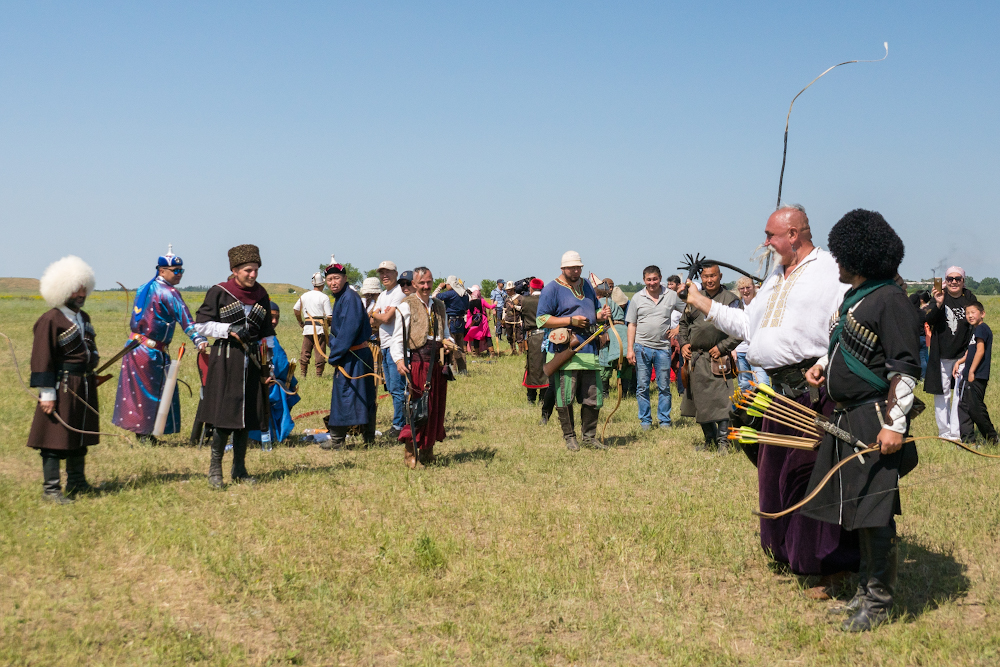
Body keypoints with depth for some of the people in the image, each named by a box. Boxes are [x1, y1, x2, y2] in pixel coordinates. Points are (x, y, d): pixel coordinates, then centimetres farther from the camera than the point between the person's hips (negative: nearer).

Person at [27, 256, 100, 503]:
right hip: (62, 386, -8)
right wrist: (47, 393, -18)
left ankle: (77, 482, 29)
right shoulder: (50, 320, -12)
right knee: (56, 437, -3)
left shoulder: (83, 317, 13)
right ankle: (51, 489, 3)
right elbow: (42, 360, -15)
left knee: (81, 434, 16)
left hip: (85, 386, 8)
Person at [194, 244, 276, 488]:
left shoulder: (261, 295, 11)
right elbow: (200, 324, -3)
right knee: (225, 416, -9)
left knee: (247, 415, 7)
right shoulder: (218, 292, -3)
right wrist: (229, 329, -15)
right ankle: (215, 469, 3)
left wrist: (266, 366, 12)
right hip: (225, 360, -5)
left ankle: (239, 468, 18)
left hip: (251, 361, 5)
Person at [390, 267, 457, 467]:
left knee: (436, 407, 8)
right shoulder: (406, 306, -1)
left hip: (437, 363, 6)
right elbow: (398, 337, -6)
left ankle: (427, 452, 19)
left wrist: (449, 342, 3)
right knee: (417, 407, -9)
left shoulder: (439, 306, 18)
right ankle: (410, 454, -2)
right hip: (417, 362, -6)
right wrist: (399, 360, -22)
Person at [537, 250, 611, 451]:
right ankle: (569, 437, 10)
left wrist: (601, 315, 6)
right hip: (565, 353, -6)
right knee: (565, 398, -2)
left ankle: (589, 436, 18)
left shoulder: (587, 287, 19)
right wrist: (571, 320, -14)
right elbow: (542, 319, -9)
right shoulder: (551, 289, -2)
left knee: (593, 397, 6)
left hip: (589, 351, 6)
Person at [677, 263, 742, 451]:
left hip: (718, 359, -5)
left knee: (721, 400, -9)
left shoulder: (730, 300, -1)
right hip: (695, 358, 5)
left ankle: (723, 441, -1)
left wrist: (721, 347, -11)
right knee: (699, 400, 10)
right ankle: (710, 439, 22)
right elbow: (683, 324, 25)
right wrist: (683, 343, 9)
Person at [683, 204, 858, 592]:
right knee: (778, 473, 15)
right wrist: (704, 305, 21)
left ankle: (833, 567, 1)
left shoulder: (832, 272, -6)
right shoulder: (776, 278, 21)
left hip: (816, 390, -9)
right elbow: (748, 325, 24)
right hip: (783, 394, 9)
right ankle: (792, 553, 30)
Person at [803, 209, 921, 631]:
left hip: (874, 423, -10)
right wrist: (823, 366, 12)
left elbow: (905, 369, -17)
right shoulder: (853, 298, 14)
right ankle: (866, 591, 26)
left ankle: (879, 602, 7)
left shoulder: (890, 302, -15)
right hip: (845, 421, 10)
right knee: (856, 507, 15)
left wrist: (895, 425, -21)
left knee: (874, 513, -4)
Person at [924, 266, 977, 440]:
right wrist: (938, 304, -27)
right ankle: (944, 431, 13)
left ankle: (956, 433, 2)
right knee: (942, 394, 3)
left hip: (963, 355, 0)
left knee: (960, 395, -3)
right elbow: (930, 320, -9)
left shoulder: (970, 299, 4)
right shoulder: (940, 297, 1)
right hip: (942, 355, 0)